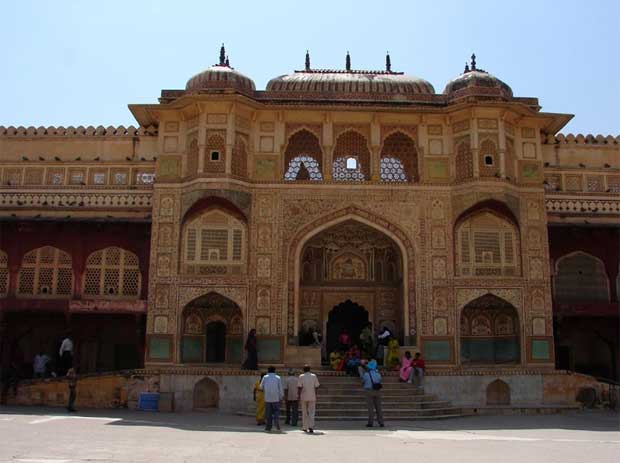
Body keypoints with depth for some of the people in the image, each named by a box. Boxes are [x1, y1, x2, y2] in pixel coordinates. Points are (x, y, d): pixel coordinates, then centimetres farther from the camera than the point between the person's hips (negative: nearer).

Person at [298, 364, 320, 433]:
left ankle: (305, 428, 16)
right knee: (311, 413, 2)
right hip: (312, 397, 0)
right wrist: (315, 396, 13)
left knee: (304, 413, 11)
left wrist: (299, 396, -1)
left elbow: (300, 387, -7)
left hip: (304, 397, 0)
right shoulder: (314, 376, 2)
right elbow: (316, 387, 3)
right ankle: (311, 427, -14)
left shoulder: (301, 376, -3)